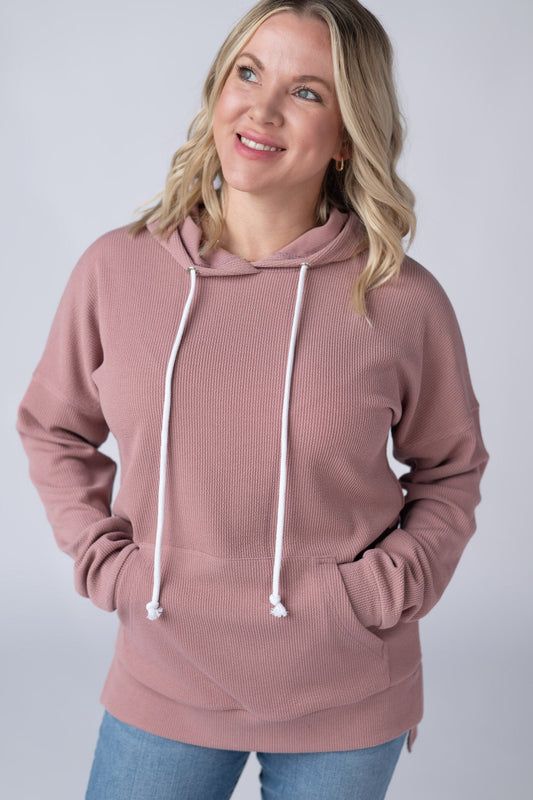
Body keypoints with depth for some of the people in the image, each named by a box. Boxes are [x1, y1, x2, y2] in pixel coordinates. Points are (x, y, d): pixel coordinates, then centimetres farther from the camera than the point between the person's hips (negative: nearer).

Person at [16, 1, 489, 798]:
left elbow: (450, 469, 5)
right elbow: (54, 432, 8)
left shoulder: (402, 301, -11)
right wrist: (105, 560, -3)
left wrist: (386, 587, -7)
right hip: (162, 686, 1)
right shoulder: (116, 269, -7)